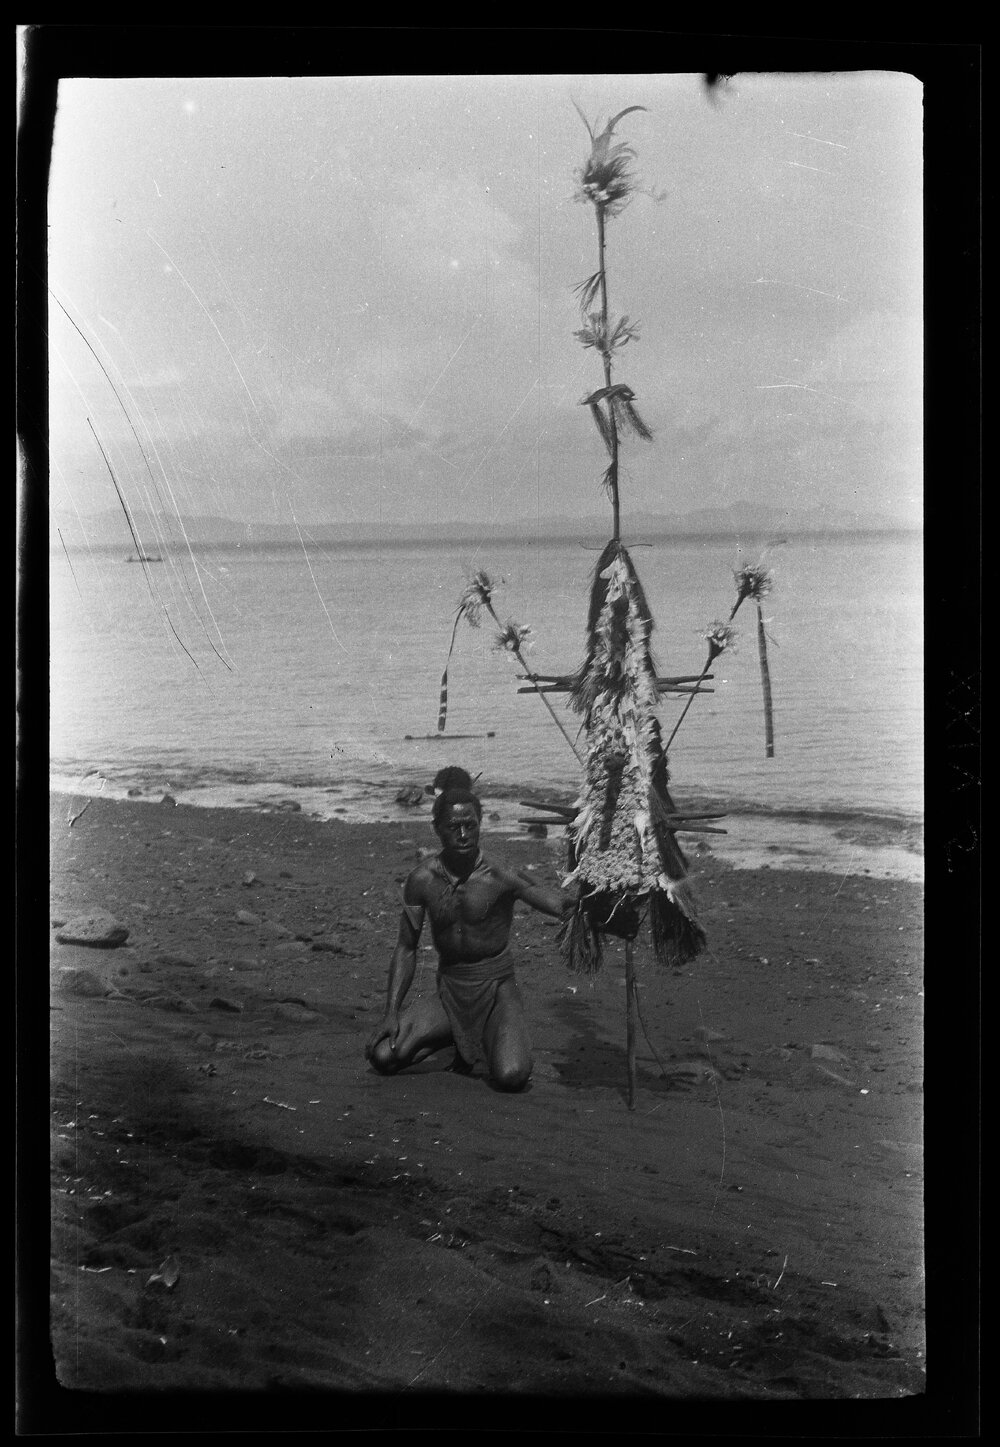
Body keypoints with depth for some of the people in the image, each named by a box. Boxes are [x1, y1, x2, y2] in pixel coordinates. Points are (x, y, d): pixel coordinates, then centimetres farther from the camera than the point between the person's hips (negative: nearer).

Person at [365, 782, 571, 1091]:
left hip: (497, 991, -3)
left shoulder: (501, 877, -15)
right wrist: (392, 1014, -5)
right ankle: (454, 1039, 15)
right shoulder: (422, 880, -5)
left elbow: (564, 906, -19)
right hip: (449, 994, 3)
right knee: (382, 1056, -13)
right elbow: (406, 949, 3)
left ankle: (492, 1044, 10)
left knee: (511, 1077, -28)